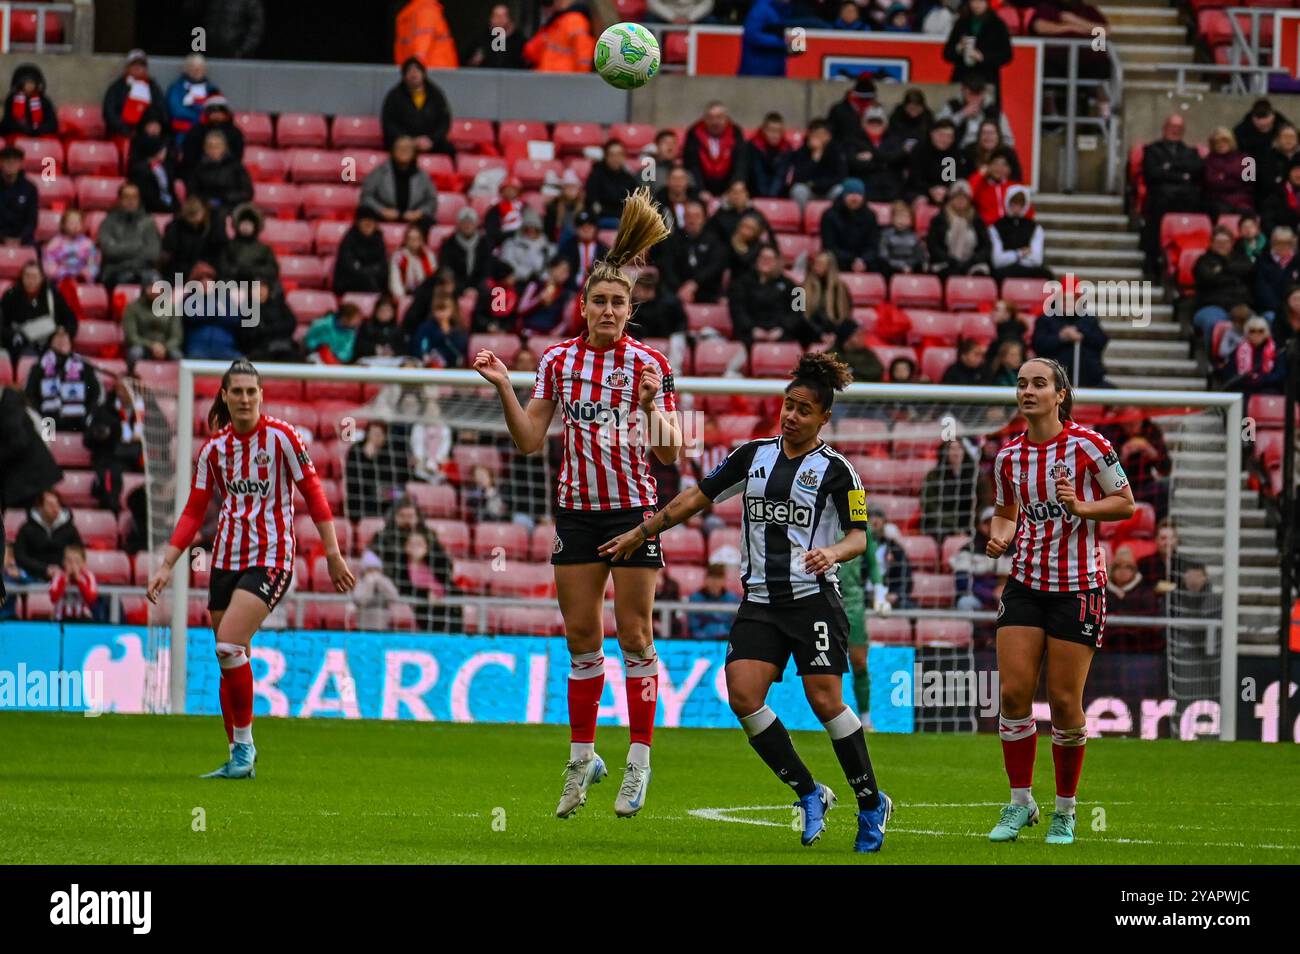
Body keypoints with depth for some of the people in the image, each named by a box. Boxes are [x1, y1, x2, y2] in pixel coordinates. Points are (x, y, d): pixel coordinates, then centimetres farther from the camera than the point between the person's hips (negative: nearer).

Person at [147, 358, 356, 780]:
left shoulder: (281, 437, -6)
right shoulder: (214, 448, 7)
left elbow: (313, 493, -2)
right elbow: (194, 512, 10)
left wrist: (333, 554, -5)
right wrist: (167, 565, 3)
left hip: (270, 559, -5)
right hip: (226, 561, 5)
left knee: (229, 646, -21)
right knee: (230, 661, 6)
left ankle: (244, 744, -9)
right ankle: (239, 759, 15)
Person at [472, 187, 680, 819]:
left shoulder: (649, 365, -4)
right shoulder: (557, 360, 4)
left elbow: (669, 454, -5)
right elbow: (530, 440, 5)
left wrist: (651, 403, -21)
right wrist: (503, 388, -7)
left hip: (633, 510, -3)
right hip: (576, 508, 3)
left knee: (634, 634, -2)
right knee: (582, 635, 5)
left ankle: (639, 759, 4)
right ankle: (583, 756, 13)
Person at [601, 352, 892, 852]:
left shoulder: (835, 469, -2)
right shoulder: (754, 454, 11)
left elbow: (858, 535, -3)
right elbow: (697, 496, 17)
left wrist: (833, 552, -25)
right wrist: (642, 533, 17)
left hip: (814, 599, -4)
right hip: (760, 601, 4)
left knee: (825, 699, -12)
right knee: (742, 694, -13)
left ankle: (872, 805, 5)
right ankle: (809, 795, -1)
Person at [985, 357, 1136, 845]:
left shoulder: (1087, 445, -10)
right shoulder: (1008, 455, 3)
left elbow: (1126, 503, -2)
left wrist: (1080, 506, -18)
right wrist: (1000, 537, -4)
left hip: (1078, 586, -4)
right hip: (1026, 581, 4)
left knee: (1064, 701, -2)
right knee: (1013, 692, -6)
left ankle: (1065, 812, 13)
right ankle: (1020, 803, 7)